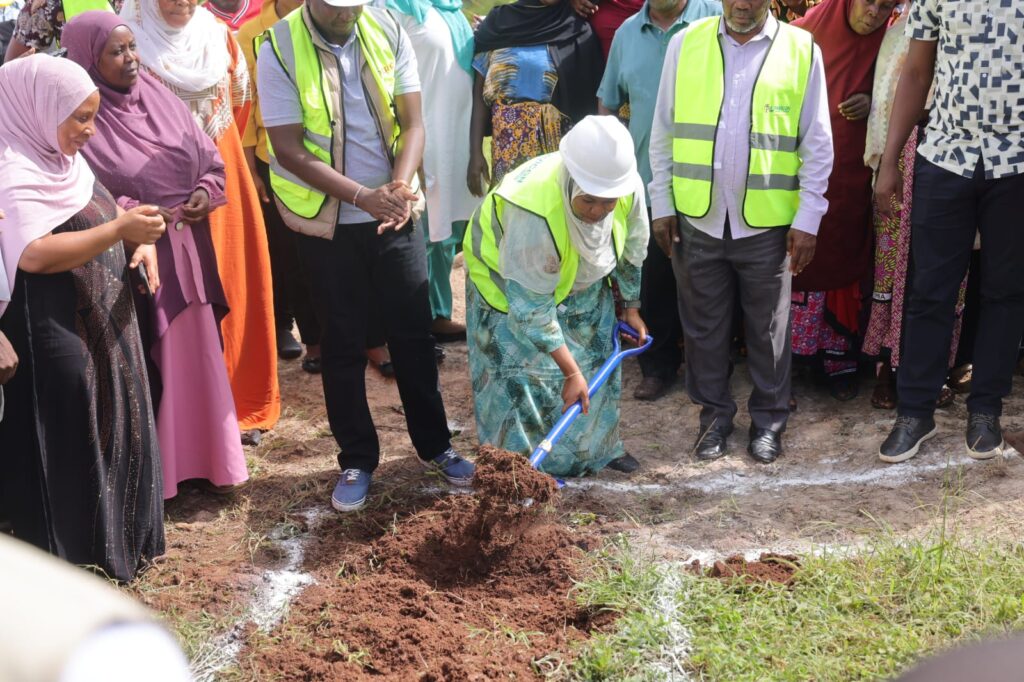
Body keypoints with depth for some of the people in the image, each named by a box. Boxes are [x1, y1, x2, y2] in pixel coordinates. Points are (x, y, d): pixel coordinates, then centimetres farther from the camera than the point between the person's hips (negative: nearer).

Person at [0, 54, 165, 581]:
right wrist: (119, 231, -32)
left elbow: (98, 217, 22)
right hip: (54, 335, -10)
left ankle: (115, 537, 34)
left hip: (103, 322, 10)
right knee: (70, 446, 1)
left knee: (110, 433, 19)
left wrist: (141, 240, 1)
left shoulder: (62, 157, 10)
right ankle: (74, 558, 15)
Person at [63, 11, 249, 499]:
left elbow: (209, 157, 12)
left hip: (189, 252, 6)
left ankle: (206, 456, 27)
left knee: (198, 353, 12)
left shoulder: (160, 97, 6)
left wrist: (206, 191, -7)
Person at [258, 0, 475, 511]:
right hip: (327, 221, -2)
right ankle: (357, 460, 22)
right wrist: (363, 196, -23)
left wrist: (400, 188, -22)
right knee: (344, 344, 8)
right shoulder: (279, 50, -13)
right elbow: (289, 149, -15)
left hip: (393, 217, 2)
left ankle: (434, 445, 26)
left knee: (413, 333, 10)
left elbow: (412, 124, -4)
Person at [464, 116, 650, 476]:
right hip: (511, 282, -6)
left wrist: (631, 306, 9)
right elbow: (531, 310, -36)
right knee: (523, 376, -10)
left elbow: (630, 250, -3)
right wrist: (571, 371, -30)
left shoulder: (628, 188, -28)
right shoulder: (533, 210, -45)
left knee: (597, 358, 12)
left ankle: (599, 446, 30)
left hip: (580, 281, 6)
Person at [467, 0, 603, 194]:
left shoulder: (578, 30, 1)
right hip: (508, 141, 1)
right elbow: (480, 90, 3)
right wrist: (475, 152, -3)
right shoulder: (499, 20, 4)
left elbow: (588, 98, 0)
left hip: (558, 141, 0)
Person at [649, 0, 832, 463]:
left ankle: (768, 419, 26)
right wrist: (661, 204, 4)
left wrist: (807, 219, -3)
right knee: (704, 324, 11)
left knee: (768, 328, 10)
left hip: (767, 222, -1)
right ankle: (714, 413, 27)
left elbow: (818, 145, 0)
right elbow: (663, 132, 7)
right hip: (697, 217, 1)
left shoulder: (802, 50, -3)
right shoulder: (686, 43, 2)